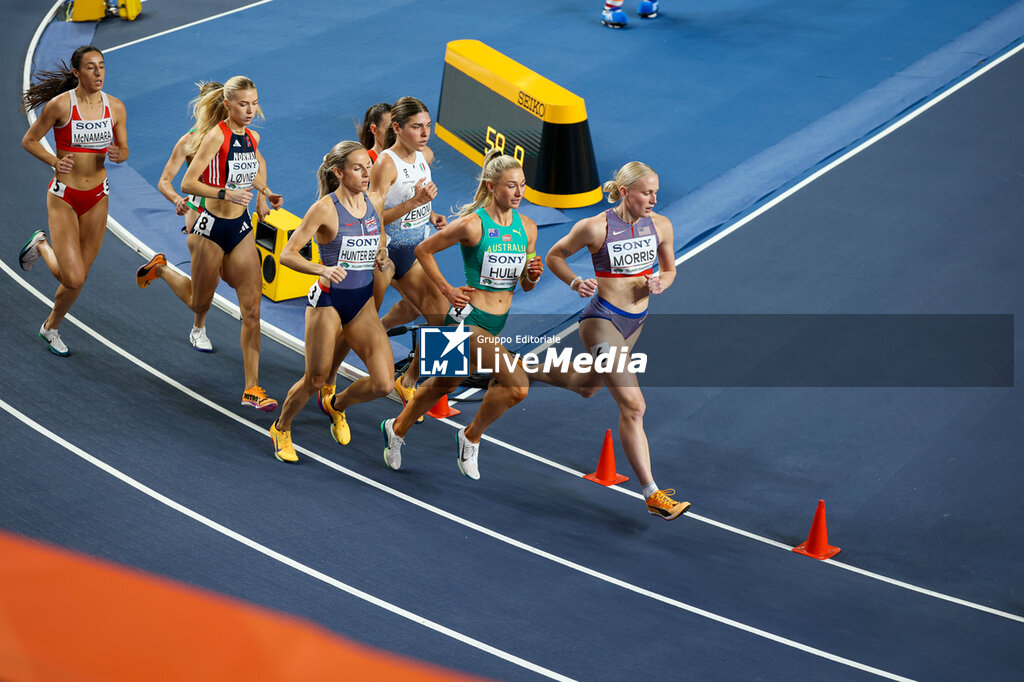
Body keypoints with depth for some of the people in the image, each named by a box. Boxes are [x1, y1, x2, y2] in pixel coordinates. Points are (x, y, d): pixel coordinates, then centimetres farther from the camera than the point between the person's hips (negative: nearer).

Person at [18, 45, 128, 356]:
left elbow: (124, 149, 10)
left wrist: (118, 154, -13)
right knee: (73, 278, -12)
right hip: (63, 198, -4)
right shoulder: (60, 104, -13)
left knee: (80, 276, 10)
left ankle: (51, 326, 35)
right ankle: (42, 247, 20)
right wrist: (55, 161, -17)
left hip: (97, 197, 4)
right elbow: (29, 140, -3)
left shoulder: (115, 107, 0)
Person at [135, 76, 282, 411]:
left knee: (252, 310, -2)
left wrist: (266, 193, 12)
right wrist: (226, 193, -33)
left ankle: (252, 388, 2)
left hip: (242, 227, 5)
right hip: (212, 227, -5)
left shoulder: (252, 137, 4)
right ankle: (160, 268, 42)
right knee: (199, 304, 13)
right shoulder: (216, 135, -17)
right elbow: (187, 184, -21)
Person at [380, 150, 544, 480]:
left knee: (445, 383, 22)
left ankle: (397, 429, 44)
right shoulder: (472, 224, -16)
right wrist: (447, 290, -7)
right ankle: (471, 437, 3)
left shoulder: (527, 227, 2)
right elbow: (424, 250, -4)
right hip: (468, 318, -7)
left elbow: (524, 285, 12)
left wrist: (533, 275, -10)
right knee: (517, 385, -20)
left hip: (497, 324, 7)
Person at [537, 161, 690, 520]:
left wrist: (660, 282, -11)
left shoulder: (661, 226, -3)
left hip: (635, 321, 7)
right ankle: (652, 494, -11)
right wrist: (575, 282, -20)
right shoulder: (595, 228, -17)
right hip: (603, 320, -7)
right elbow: (553, 256, -3)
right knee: (632, 406, -14)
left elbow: (669, 268, 12)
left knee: (587, 386, 27)